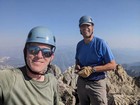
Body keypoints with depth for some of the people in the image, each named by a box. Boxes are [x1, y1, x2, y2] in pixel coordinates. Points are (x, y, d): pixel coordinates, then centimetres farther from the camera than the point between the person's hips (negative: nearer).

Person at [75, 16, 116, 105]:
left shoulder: (100, 43, -15)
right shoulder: (79, 45, 2)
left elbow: (112, 65, -15)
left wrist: (92, 69, -23)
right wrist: (77, 67, -6)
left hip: (97, 84, -5)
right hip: (81, 82, 5)